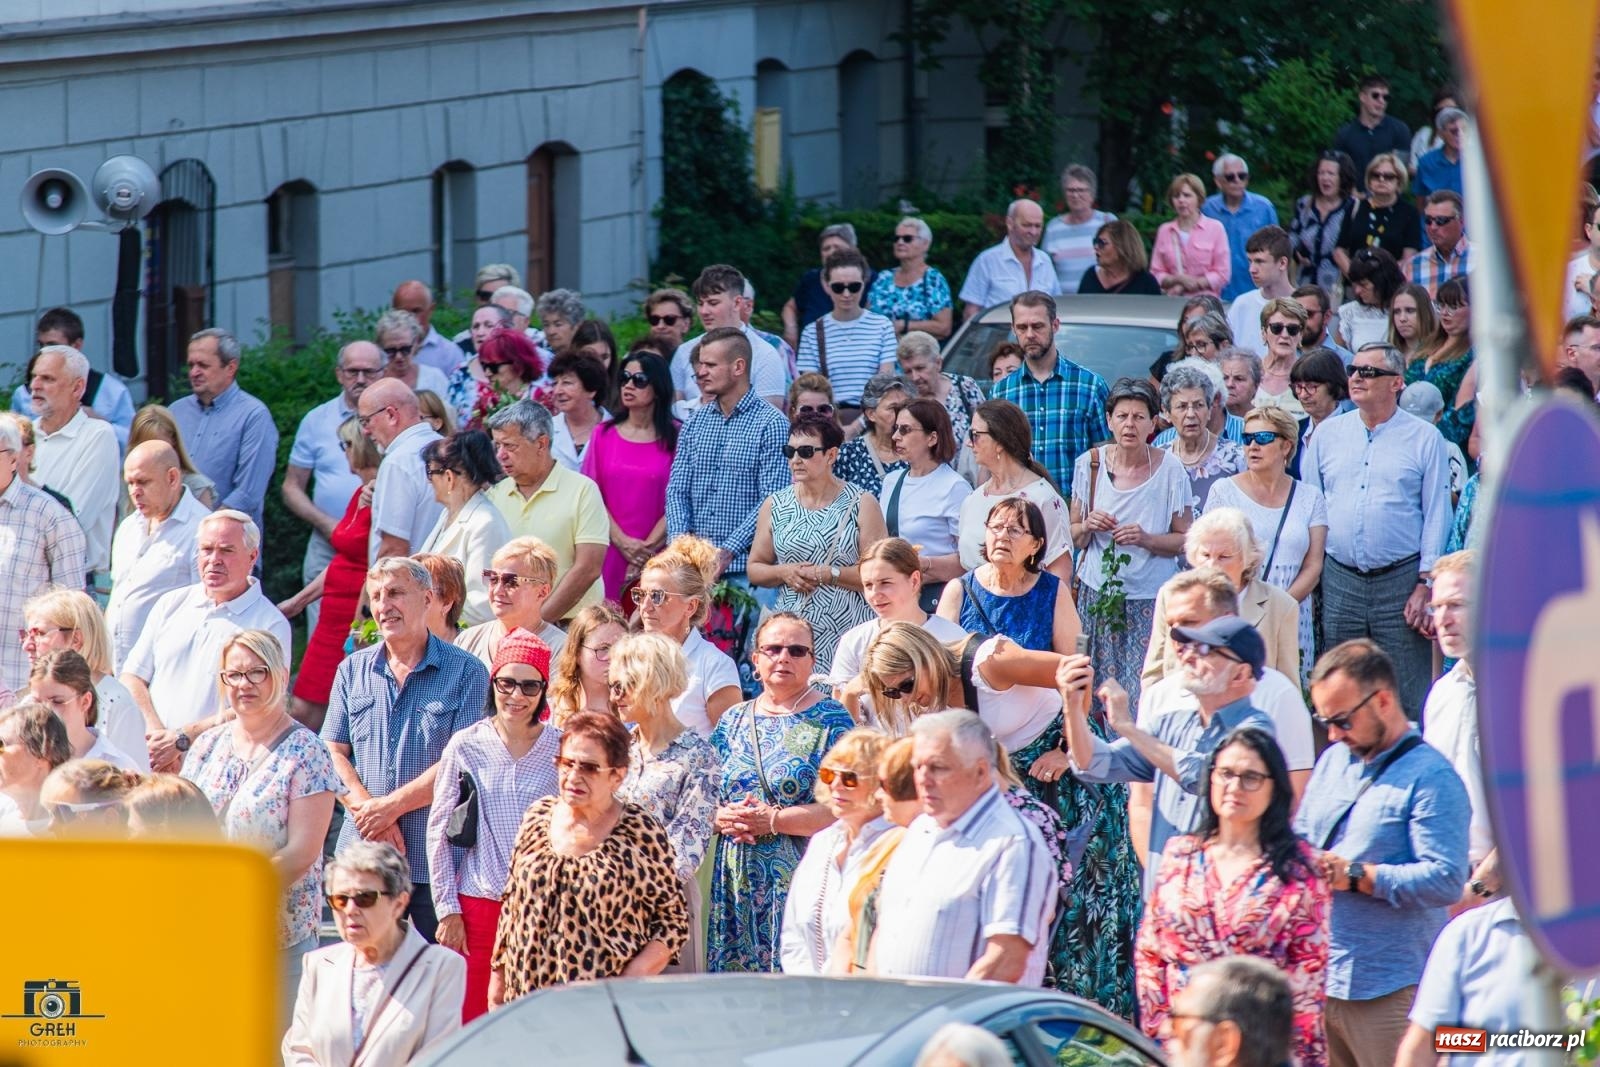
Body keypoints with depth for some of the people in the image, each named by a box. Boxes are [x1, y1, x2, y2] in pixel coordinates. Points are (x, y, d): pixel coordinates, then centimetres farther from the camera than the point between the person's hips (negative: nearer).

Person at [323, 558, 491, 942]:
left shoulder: (466, 673, 0)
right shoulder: (352, 671, 13)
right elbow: (333, 755, 7)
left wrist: (391, 806, -12)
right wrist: (366, 808, -10)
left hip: (437, 862, -4)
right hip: (363, 857, 4)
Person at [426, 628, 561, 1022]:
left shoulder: (562, 749, 2)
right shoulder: (466, 747, 2)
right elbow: (439, 831, 5)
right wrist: (447, 909, 2)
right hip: (478, 908, 0)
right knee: (470, 1026, -2)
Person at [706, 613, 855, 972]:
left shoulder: (830, 720, -1)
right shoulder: (733, 721, 15)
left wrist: (773, 821, -14)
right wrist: (722, 817, -5)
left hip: (802, 879, -5)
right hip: (737, 886, 5)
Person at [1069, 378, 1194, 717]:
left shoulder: (1169, 469, -4)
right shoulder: (1091, 464, 3)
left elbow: (1185, 540, -1)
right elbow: (1074, 538, 11)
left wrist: (1147, 539, -18)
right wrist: (1088, 527, -11)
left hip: (1151, 599, -2)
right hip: (1098, 595, 2)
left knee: (1144, 698, -7)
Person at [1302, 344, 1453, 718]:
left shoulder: (1424, 439, 3)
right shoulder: (1328, 434, 11)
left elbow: (1437, 515, 0)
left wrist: (1426, 585, -7)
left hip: (1401, 580, -3)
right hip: (1339, 580, 3)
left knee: (1408, 699, -4)